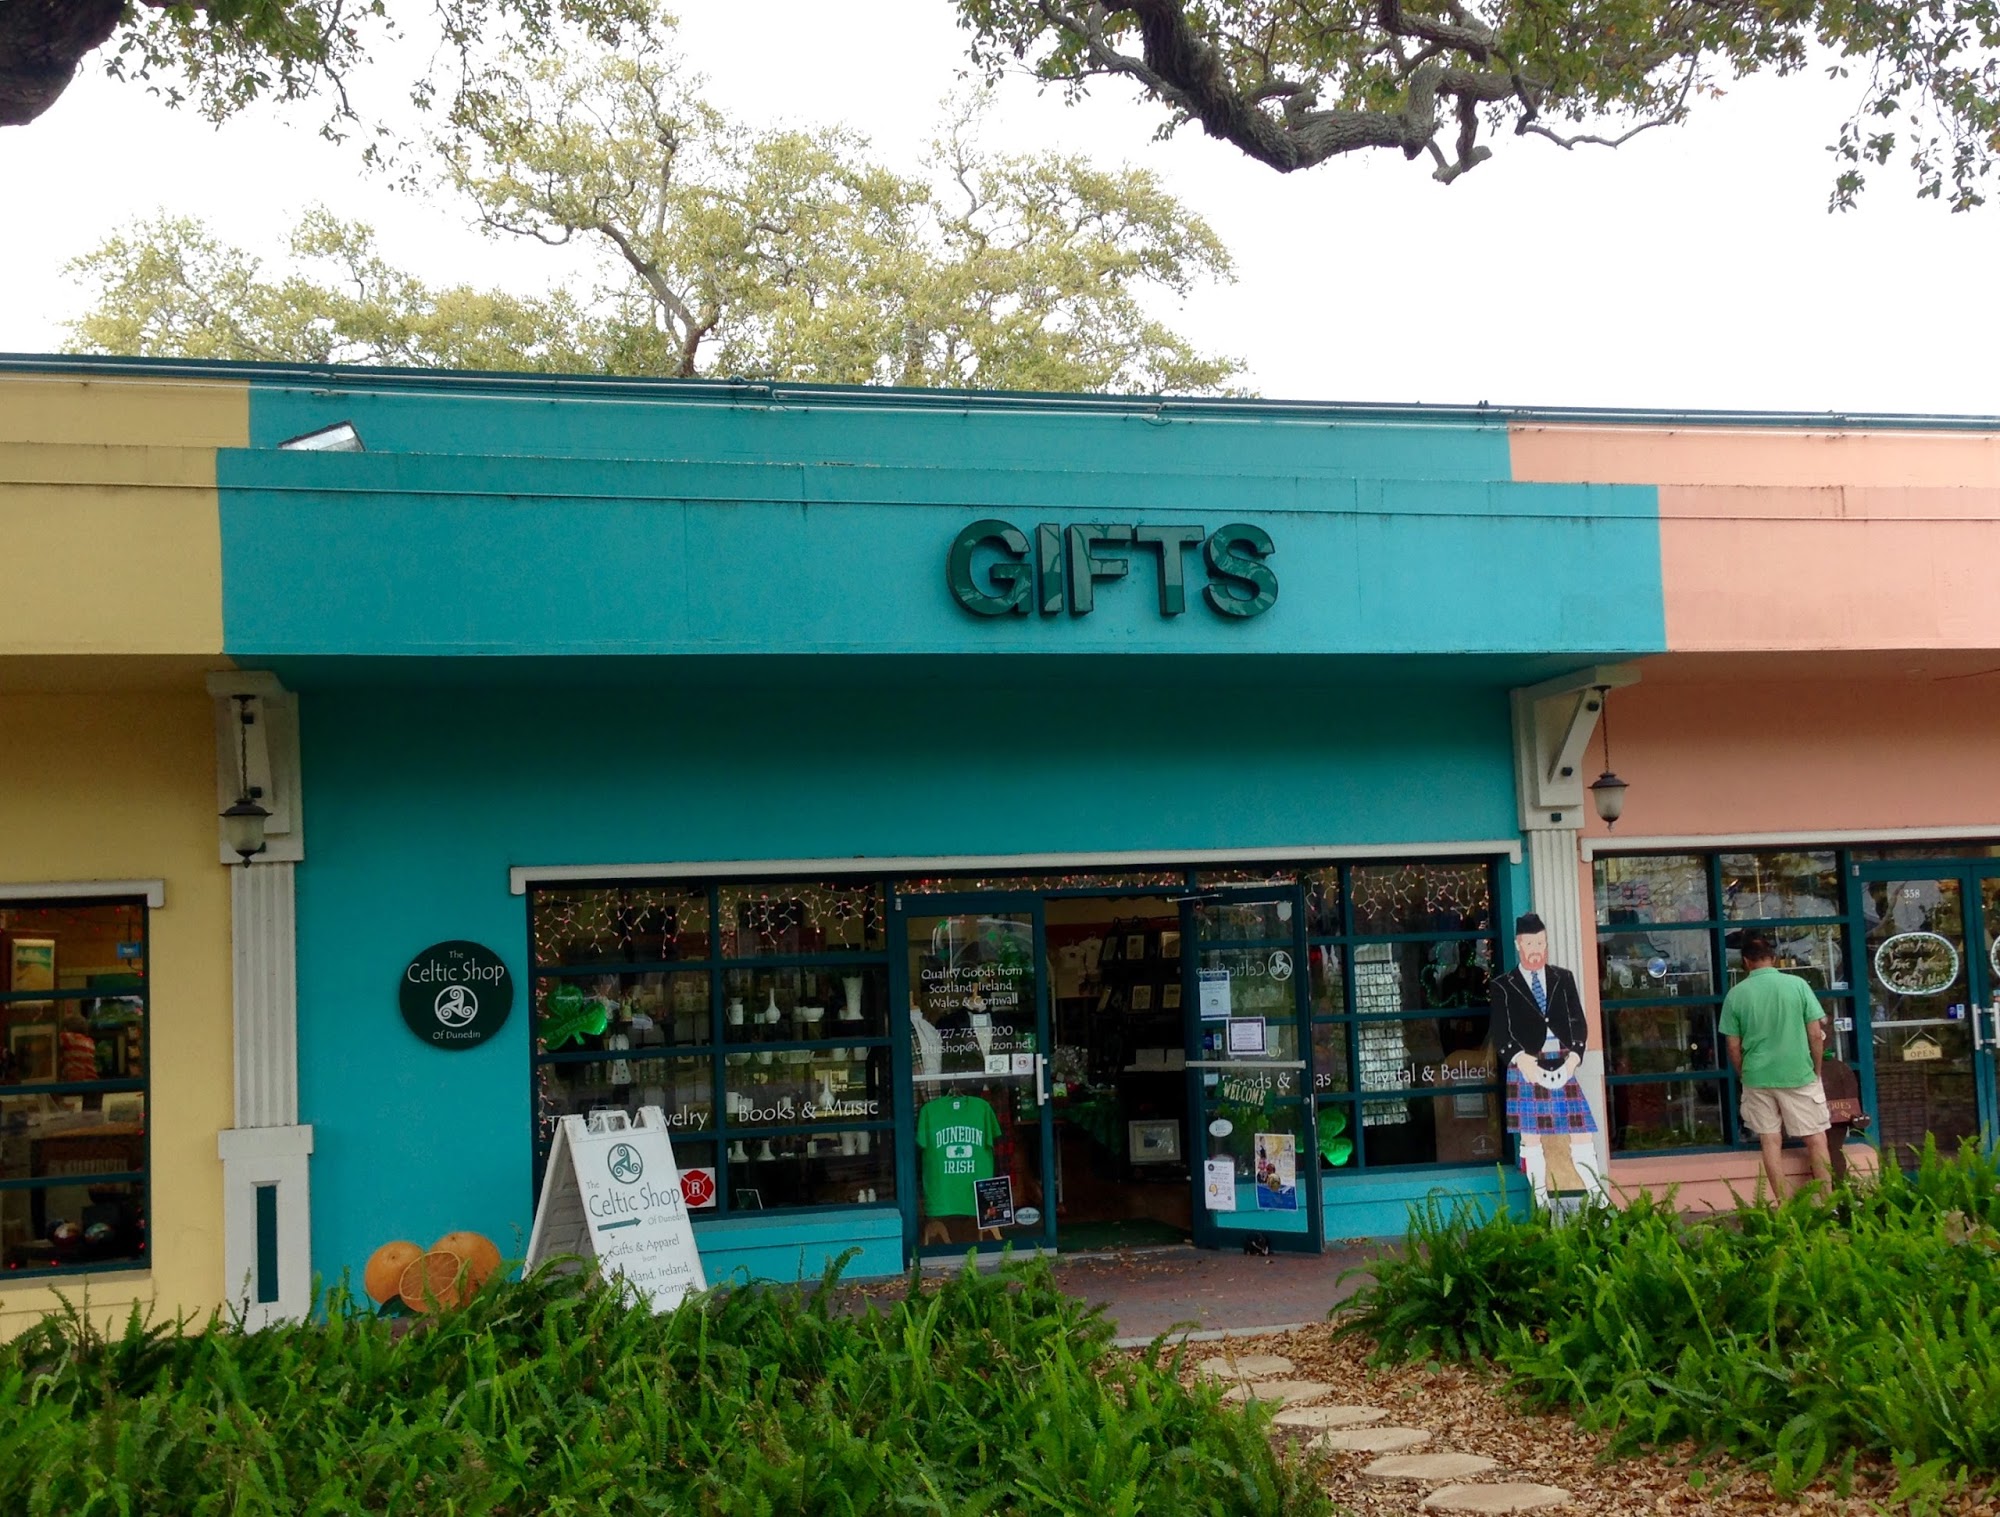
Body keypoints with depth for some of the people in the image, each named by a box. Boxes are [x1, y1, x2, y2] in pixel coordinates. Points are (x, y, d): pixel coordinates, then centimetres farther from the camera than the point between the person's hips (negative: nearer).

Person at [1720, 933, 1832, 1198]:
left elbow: (1734, 1047, 0)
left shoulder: (1736, 994, -2)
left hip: (1757, 1078, 1)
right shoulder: (1797, 985, -4)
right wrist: (1817, 1071, 11)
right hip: (1799, 1075, -1)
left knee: (1770, 1142, 7)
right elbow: (1816, 1035, -2)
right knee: (1816, 1138, 9)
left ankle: (1783, 1204, 8)